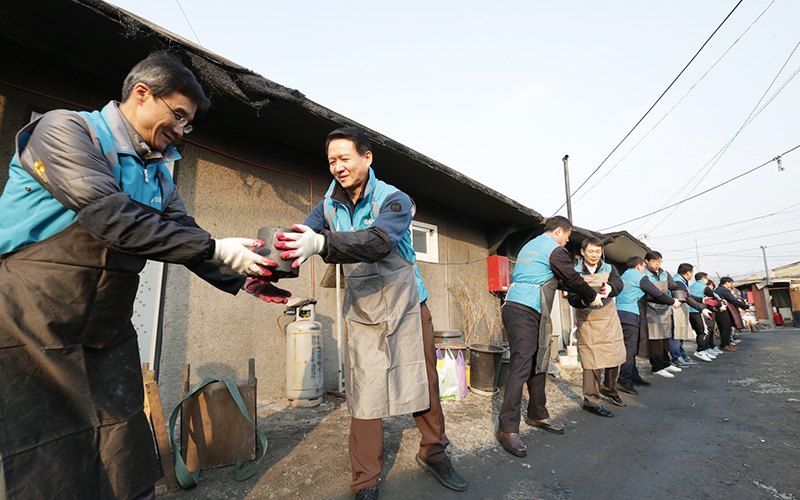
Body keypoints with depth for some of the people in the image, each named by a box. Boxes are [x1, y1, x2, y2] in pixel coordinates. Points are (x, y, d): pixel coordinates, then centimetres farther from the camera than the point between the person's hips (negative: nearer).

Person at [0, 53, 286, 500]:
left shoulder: (157, 169, 12)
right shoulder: (65, 129, -10)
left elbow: (184, 234, 8)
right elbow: (112, 218, -25)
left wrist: (240, 277, -5)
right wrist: (214, 249, -24)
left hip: (109, 332, 6)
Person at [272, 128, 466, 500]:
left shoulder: (394, 200, -14)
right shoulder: (327, 207, 0)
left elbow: (379, 241, -34)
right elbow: (300, 241, -15)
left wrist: (323, 243, -50)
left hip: (407, 308, -1)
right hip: (362, 315, 2)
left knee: (423, 384, 12)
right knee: (364, 397, 3)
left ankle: (433, 454, 36)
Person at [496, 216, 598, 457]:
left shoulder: (530, 245, 23)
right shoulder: (555, 250, -4)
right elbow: (573, 279, 2)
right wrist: (592, 298, 18)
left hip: (515, 308, 10)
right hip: (526, 311, -10)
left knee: (537, 364, 15)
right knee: (521, 366, -11)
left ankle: (537, 415, 26)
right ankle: (507, 428, -8)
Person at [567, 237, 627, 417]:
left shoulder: (609, 269, 8)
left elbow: (618, 283, -14)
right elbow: (571, 298, -12)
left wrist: (610, 287, -38)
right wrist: (583, 300, -35)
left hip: (610, 321, 4)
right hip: (588, 322, -4)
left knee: (615, 357, 13)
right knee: (593, 361, -6)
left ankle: (609, 389, 38)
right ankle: (591, 400, 7)